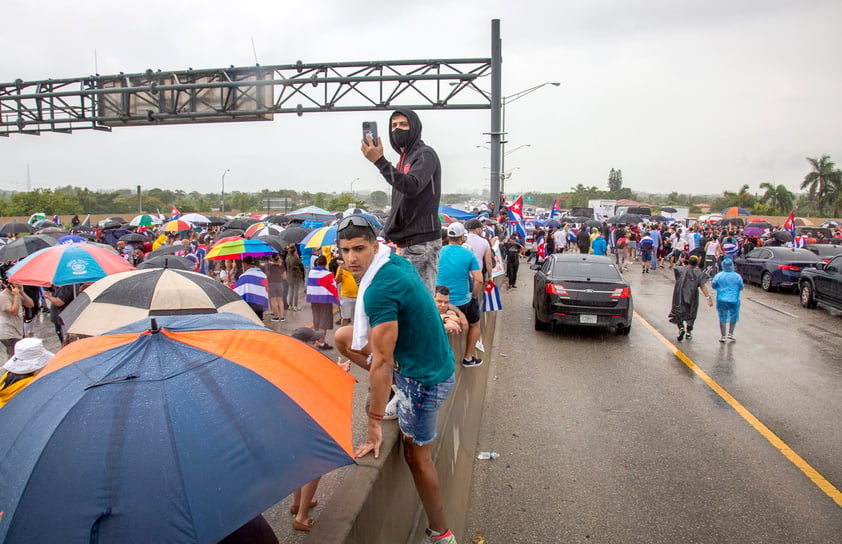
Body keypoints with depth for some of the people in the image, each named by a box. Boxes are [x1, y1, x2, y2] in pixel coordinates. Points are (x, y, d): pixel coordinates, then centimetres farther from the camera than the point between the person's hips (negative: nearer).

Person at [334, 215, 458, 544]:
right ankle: (396, 391, 17)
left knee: (417, 457, 9)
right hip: (433, 361, 9)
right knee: (343, 336, 13)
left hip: (423, 380, -9)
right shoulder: (398, 261, -2)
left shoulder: (379, 290, -28)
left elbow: (381, 362, -27)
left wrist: (374, 423, -20)